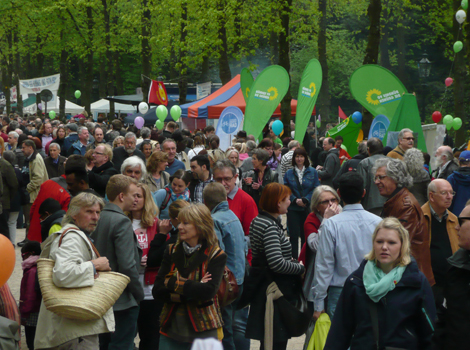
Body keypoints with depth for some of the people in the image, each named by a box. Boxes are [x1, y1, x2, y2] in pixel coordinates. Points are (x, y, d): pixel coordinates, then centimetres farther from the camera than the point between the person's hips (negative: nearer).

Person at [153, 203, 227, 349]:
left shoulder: (216, 255, -4)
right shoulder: (172, 251, 8)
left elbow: (208, 291, -18)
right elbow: (157, 290, -3)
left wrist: (174, 283, -12)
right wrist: (193, 289, -15)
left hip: (203, 331, -3)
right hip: (171, 327, 3)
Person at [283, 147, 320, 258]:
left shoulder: (313, 172, 5)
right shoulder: (289, 173, 7)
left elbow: (316, 189, 0)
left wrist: (305, 200, -12)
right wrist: (295, 200, -12)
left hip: (308, 208, 0)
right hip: (293, 208, 0)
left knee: (306, 235, 4)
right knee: (294, 235, -3)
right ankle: (294, 259, 2)